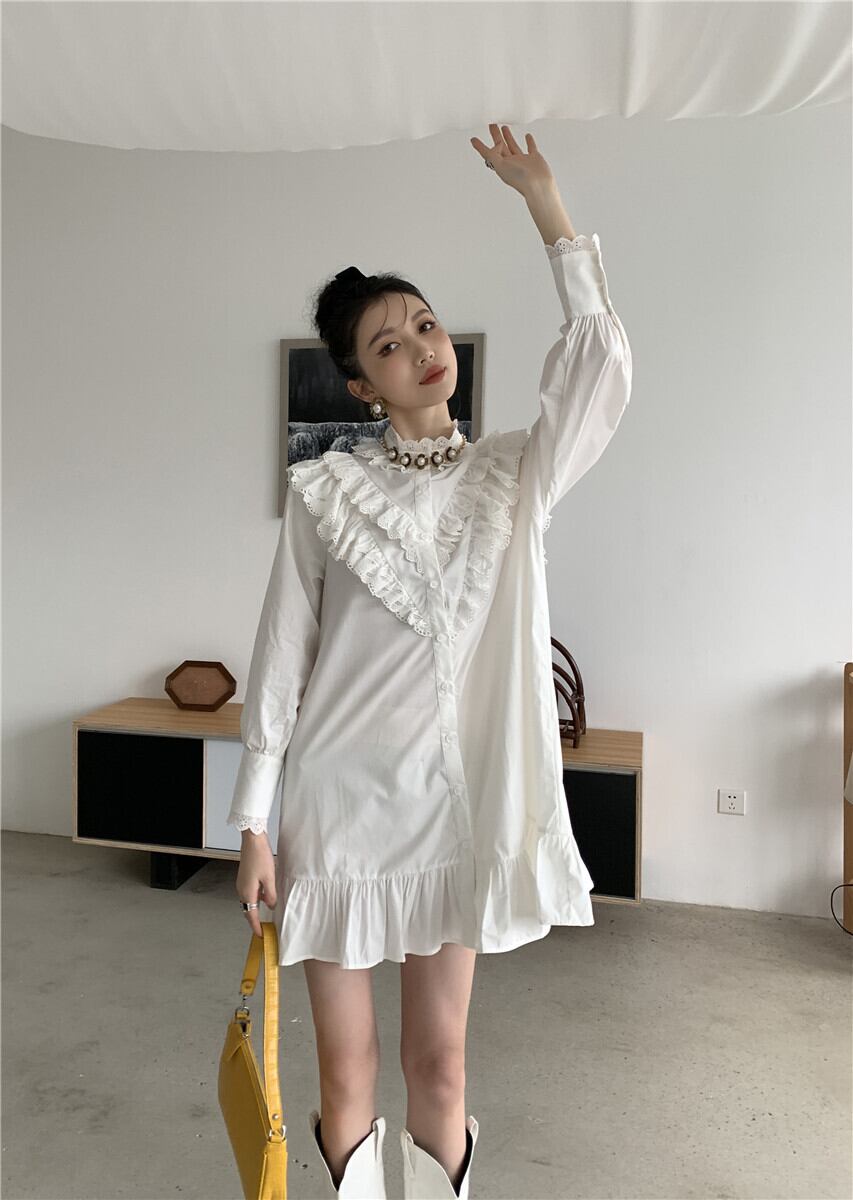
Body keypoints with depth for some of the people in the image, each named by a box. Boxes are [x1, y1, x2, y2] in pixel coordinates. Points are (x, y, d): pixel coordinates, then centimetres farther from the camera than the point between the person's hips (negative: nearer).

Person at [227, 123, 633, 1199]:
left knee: (438, 1060, 13)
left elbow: (600, 361, -12)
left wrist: (540, 197, -8)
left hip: (461, 798, 1)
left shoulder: (513, 477, 3)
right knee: (345, 1067, 12)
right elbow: (280, 659, -2)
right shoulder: (323, 491, -2)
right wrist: (254, 824, -3)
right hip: (341, 799, -1)